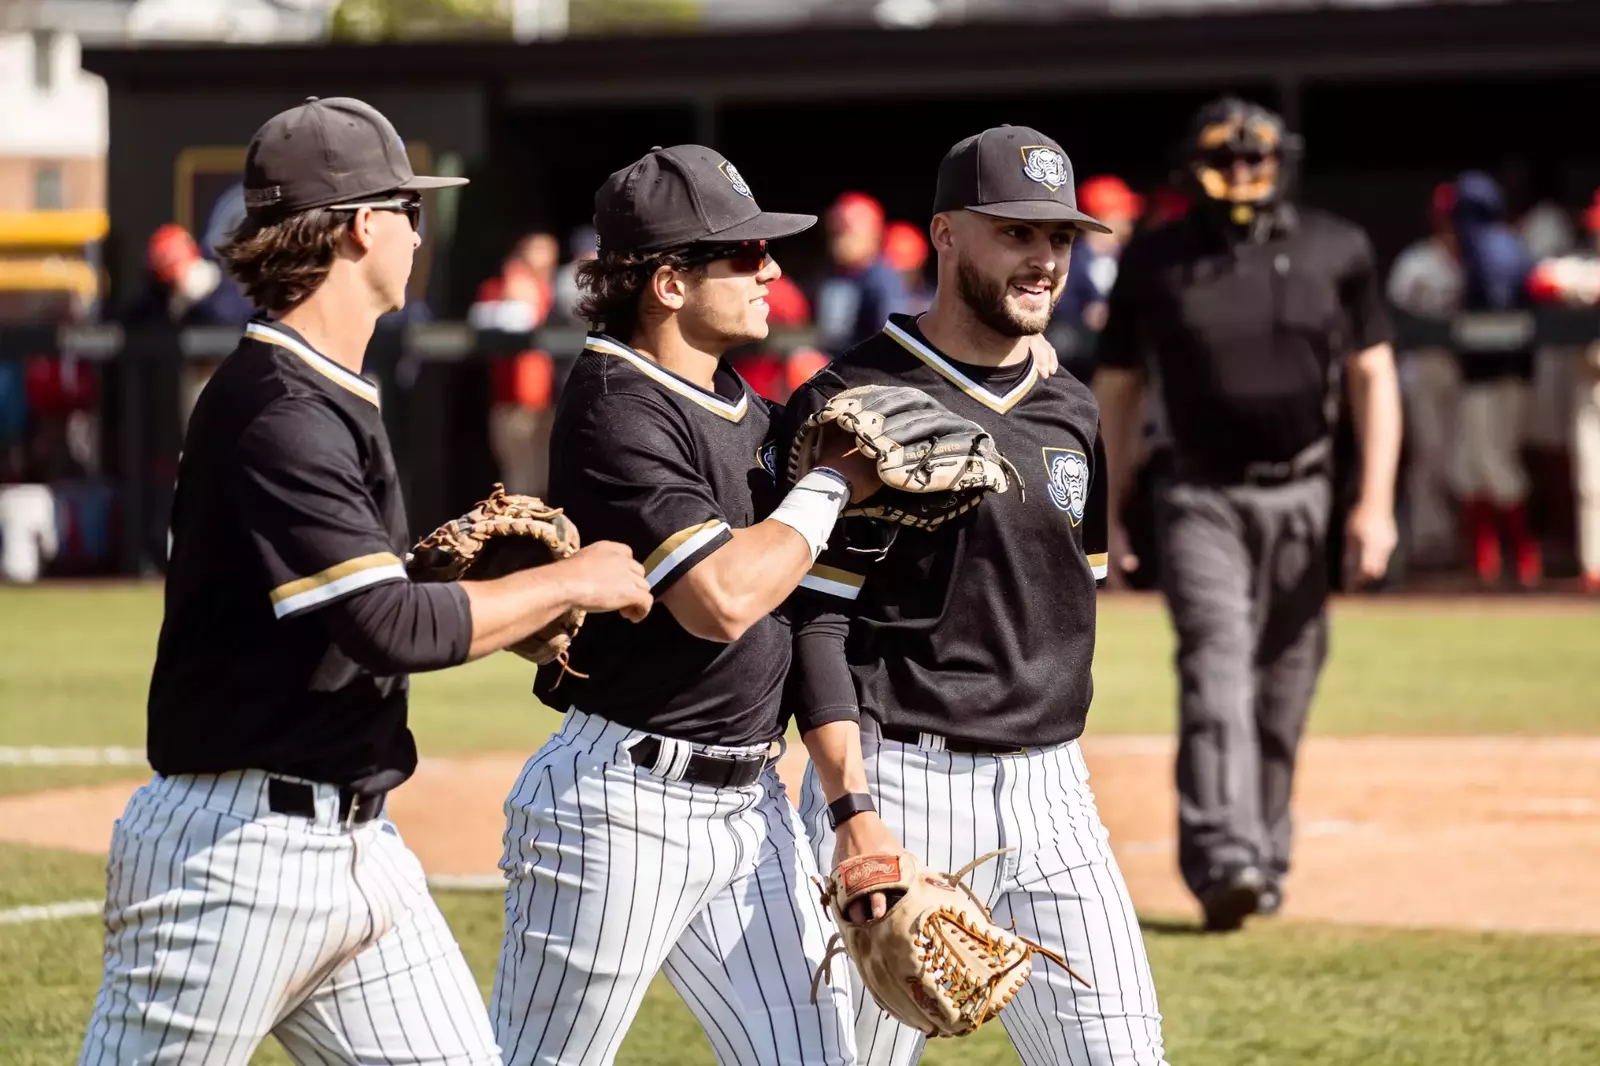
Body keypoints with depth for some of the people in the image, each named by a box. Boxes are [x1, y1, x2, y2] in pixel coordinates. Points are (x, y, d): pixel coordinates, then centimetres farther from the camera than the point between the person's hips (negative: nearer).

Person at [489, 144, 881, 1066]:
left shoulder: (740, 402, 11)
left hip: (749, 802, 9)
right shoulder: (618, 410, -16)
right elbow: (721, 599, -25)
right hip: (623, 806, -8)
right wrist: (832, 483, -11)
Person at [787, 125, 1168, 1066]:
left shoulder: (1072, 413, 13)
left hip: (1049, 794, 6)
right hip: (898, 784, -6)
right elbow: (811, 621, -10)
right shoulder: (852, 405, -7)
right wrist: (851, 810, -19)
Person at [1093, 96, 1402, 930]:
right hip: (1203, 501, -2)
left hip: (1303, 500, 2)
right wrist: (1105, 517, 6)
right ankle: (1224, 861, -28)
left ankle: (1265, 860, 22)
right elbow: (1116, 390, 8)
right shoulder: (1155, 261, 1)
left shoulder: (1334, 251, 2)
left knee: (1283, 692, 7)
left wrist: (1375, 502, -4)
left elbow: (1373, 377, 5)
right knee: (1216, 671, -17)